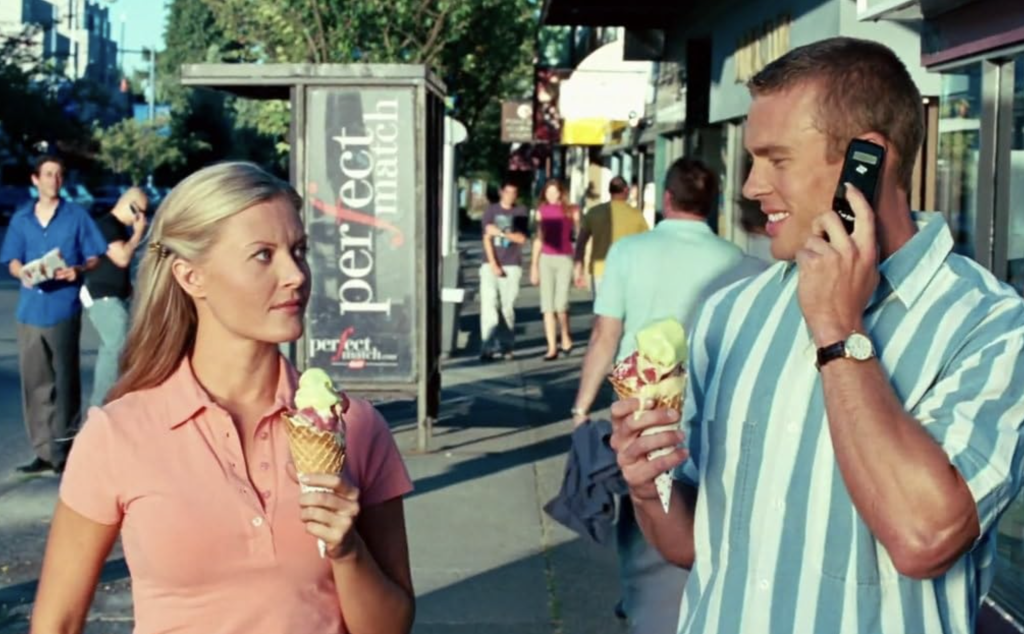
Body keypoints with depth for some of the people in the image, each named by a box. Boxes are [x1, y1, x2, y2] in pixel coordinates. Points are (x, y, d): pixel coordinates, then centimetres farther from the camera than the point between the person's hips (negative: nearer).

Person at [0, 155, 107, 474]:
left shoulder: (77, 215, 4)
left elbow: (95, 257, 3)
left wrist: (78, 270, -18)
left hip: (64, 310, -3)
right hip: (30, 310, 3)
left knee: (65, 380, -1)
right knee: (34, 382, 4)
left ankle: (64, 450, 6)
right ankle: (44, 450, 11)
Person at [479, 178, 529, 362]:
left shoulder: (521, 212, 6)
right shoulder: (491, 211, 6)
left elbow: (521, 238, 0)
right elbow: (487, 239, 0)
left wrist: (500, 232, -12)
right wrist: (493, 264, -9)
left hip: (512, 265, 0)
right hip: (491, 265, 0)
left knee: (508, 307, -1)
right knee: (488, 305, -7)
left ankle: (507, 347, 4)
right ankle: (488, 347, -9)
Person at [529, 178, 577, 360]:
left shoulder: (571, 211, 0)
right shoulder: (542, 211, 7)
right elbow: (538, 239, 12)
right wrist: (534, 266, 10)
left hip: (565, 259, -3)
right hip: (546, 259, 3)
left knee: (560, 304, -12)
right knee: (547, 305, 0)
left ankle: (566, 338, 13)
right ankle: (552, 347, 3)